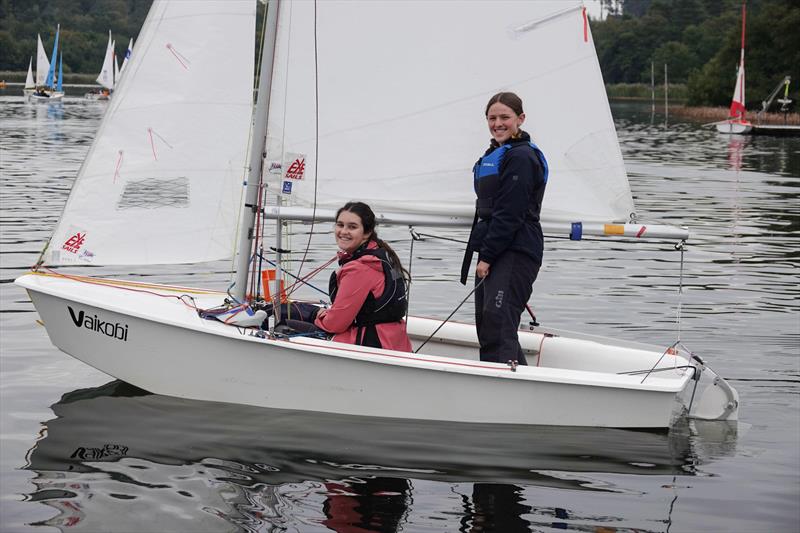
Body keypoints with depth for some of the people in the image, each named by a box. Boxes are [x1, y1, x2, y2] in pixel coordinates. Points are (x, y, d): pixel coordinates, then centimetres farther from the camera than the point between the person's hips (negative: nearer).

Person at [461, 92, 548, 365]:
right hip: (493, 252, 10)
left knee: (498, 322, -20)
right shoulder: (494, 154, 20)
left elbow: (509, 214, -17)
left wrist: (487, 256, -17)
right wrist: (483, 254, 19)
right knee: (485, 324, 10)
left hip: (516, 253, -10)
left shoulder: (521, 157, -11)